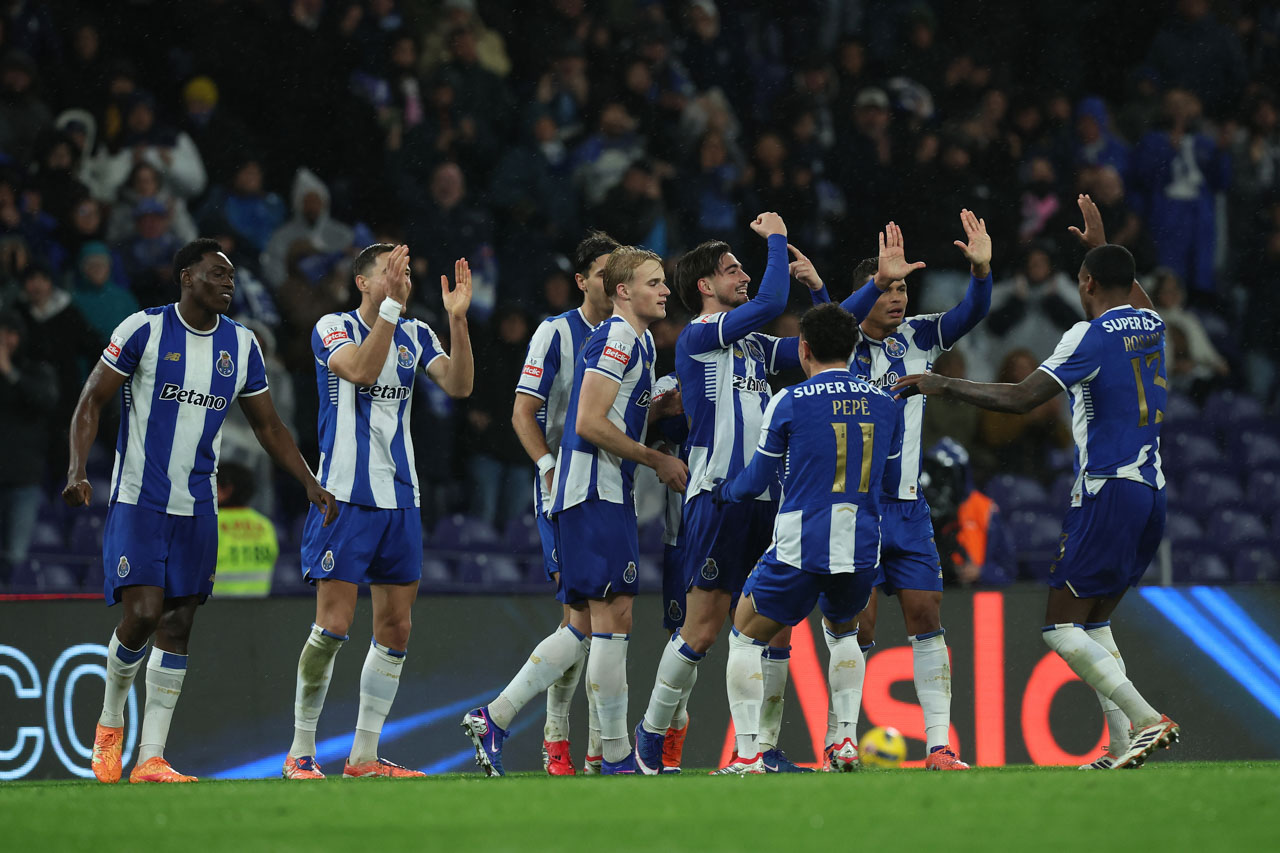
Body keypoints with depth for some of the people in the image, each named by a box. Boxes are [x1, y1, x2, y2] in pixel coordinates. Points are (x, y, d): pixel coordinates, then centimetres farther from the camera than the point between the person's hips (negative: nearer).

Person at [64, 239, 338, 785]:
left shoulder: (241, 344, 7)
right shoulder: (143, 329, -7)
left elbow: (268, 426, 16)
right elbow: (92, 400, -4)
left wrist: (310, 484, 7)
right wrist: (77, 469, -18)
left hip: (197, 509, 5)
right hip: (137, 501, -5)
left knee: (178, 626, 1)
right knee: (142, 614, -15)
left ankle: (151, 758, 4)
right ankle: (111, 721, 12)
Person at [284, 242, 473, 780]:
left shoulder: (415, 335, 10)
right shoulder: (332, 328, -6)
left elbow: (459, 385, -3)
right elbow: (362, 369, -25)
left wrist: (457, 318, -14)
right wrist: (391, 306, -30)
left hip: (399, 499, 6)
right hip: (344, 496, -6)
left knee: (395, 629, 4)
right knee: (333, 626, -9)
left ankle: (364, 755, 11)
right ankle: (300, 752, 2)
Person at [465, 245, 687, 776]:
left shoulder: (640, 342, 21)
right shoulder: (617, 339, -11)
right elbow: (589, 422, -18)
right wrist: (658, 461, -12)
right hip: (598, 497, -10)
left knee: (584, 624, 9)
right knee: (613, 618, -8)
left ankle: (495, 719, 9)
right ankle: (617, 755, -7)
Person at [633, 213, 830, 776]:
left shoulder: (754, 345, 18)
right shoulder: (698, 335, -5)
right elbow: (769, 303, -16)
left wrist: (816, 287, 15)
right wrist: (777, 239, -4)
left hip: (766, 498, 7)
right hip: (718, 497, -7)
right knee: (703, 628, -7)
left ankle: (765, 749, 7)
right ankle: (651, 734, 7)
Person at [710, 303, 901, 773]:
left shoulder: (789, 402, -5)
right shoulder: (884, 404, 8)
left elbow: (755, 481, 3)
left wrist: (720, 491, 24)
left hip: (799, 549, -4)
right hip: (862, 550, 4)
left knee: (745, 639, 12)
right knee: (842, 632, 31)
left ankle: (748, 754, 1)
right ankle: (846, 741, 18)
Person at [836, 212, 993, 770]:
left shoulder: (917, 337, 8)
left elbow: (970, 315, -3)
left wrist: (981, 270, -23)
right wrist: (879, 279, -42)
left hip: (908, 505, 5)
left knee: (927, 619, -1)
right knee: (857, 629, -5)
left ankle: (939, 746, -1)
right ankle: (835, 742, 7)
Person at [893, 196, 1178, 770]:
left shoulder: (1092, 335, -10)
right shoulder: (1151, 326, 12)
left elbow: (1023, 398, -18)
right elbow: (1133, 298, 40)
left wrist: (943, 386, -9)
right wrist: (1102, 246, 48)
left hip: (1107, 493, -8)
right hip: (1151, 494, 8)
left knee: (1061, 626, -4)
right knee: (1094, 621, 17)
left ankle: (1146, 721, -17)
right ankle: (1123, 744, 5)